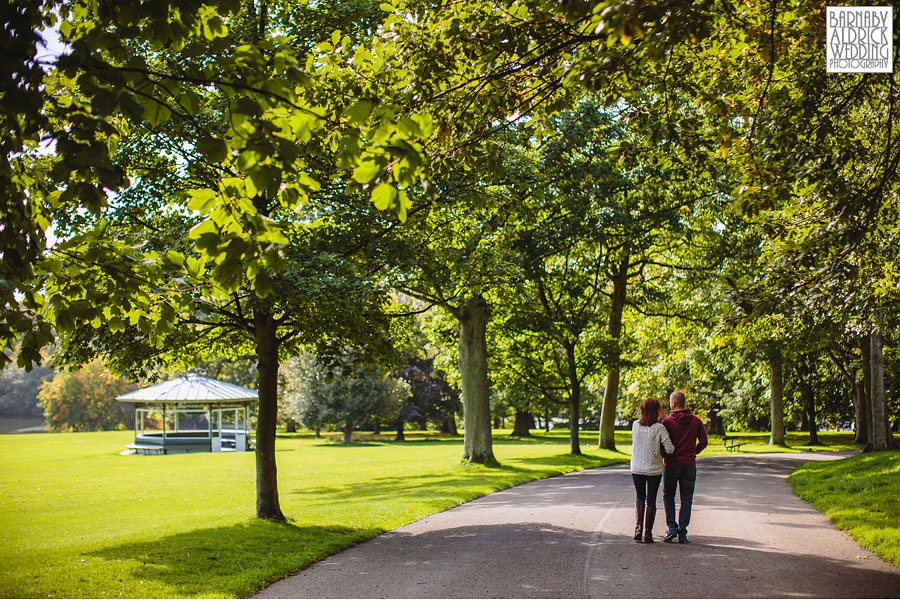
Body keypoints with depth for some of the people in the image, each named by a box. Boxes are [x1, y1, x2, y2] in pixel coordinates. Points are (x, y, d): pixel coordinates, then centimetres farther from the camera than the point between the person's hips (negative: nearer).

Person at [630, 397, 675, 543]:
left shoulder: (635, 425, -5)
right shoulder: (659, 428, -13)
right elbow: (670, 449, -13)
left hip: (637, 469, 2)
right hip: (654, 469, -2)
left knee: (640, 497, 22)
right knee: (651, 500, 10)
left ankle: (639, 527, 8)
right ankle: (648, 533, 11)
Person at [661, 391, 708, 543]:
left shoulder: (667, 421, -9)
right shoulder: (696, 420, 1)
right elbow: (703, 442, 2)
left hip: (671, 464, -2)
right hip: (689, 464, 2)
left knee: (668, 496, 14)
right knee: (686, 499, 7)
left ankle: (671, 527, 1)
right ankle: (682, 533, 4)